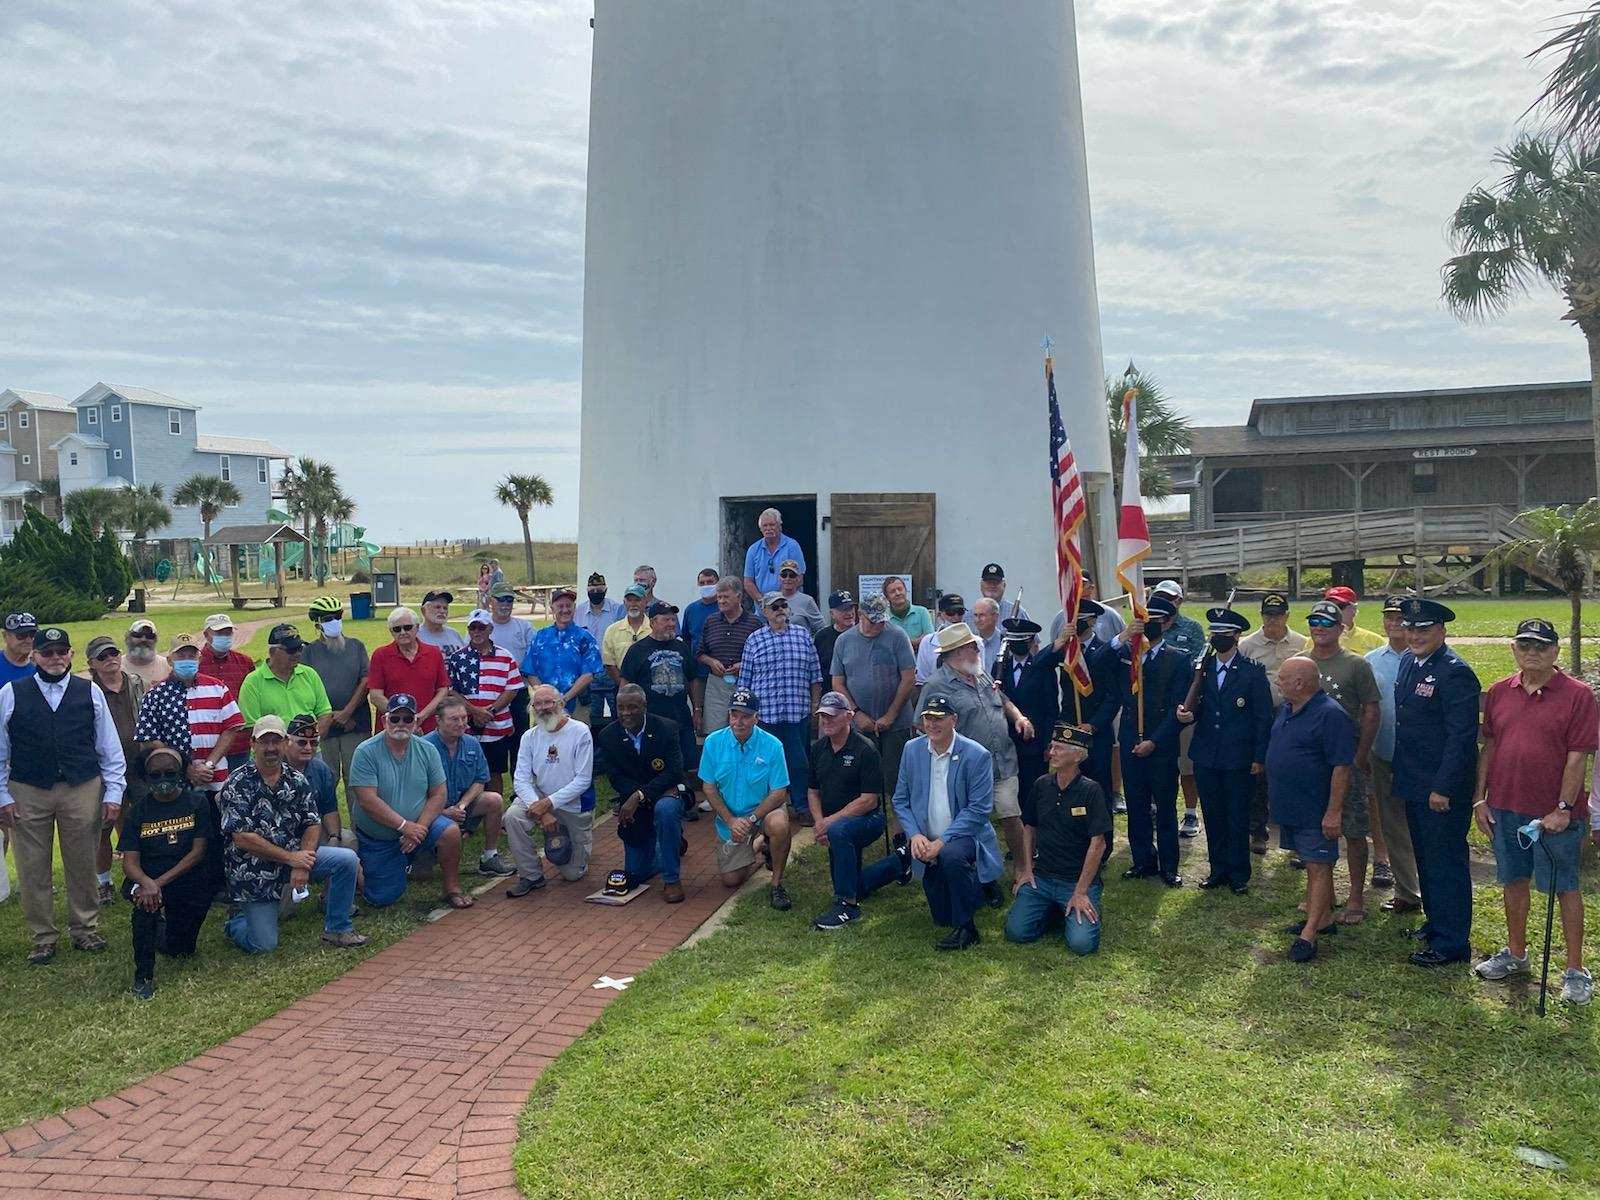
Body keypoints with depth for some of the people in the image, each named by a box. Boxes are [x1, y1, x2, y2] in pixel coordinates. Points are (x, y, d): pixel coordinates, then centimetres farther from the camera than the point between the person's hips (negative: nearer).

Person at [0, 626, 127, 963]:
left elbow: (110, 748, 5)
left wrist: (113, 793, 2)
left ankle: (85, 929, 26)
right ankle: (42, 938, 22)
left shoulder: (90, 692, 3)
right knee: (33, 870, 7)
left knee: (83, 866, 10)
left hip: (83, 791, 0)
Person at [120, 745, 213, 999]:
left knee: (181, 951, -12)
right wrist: (146, 882, -29)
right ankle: (144, 975, -20)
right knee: (146, 900, -34)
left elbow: (198, 851, -6)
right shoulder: (137, 811, 3)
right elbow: (129, 861, -6)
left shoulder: (196, 803, 1)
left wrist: (161, 882, -18)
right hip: (146, 878, 1)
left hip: (185, 876, 0)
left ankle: (166, 928, 25)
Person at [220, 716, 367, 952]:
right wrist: (291, 859, -19)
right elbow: (242, 838, -18)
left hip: (295, 855, 4)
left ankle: (337, 928, -2)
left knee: (347, 859, -17)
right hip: (253, 869, -4)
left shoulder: (296, 780, 4)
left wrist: (303, 863, -16)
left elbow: (313, 825, 2)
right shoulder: (237, 785, -11)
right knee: (264, 945, -8)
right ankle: (237, 920, 27)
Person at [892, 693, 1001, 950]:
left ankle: (966, 928, -20)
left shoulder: (977, 756, -13)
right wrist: (915, 835, -12)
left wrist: (942, 841, -23)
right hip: (926, 843, 5)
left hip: (964, 837, -4)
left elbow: (978, 810, -16)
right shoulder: (912, 749, 1)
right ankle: (974, 885, 37)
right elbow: (900, 801, 5)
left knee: (951, 855, -39)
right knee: (942, 917, 4)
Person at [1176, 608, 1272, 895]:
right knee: (1213, 817, 11)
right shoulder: (1200, 668, 6)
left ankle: (1239, 874, 17)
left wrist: (1260, 758, -7)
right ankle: (1218, 870, 23)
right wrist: (1188, 715, -13)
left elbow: (1264, 717, -4)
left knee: (1238, 818, 5)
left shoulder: (1253, 671, -4)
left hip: (1238, 759, -3)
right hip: (1205, 757, 4)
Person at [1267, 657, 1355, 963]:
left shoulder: (1331, 715, -20)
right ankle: (1323, 919, 28)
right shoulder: (1287, 709, 9)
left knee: (1319, 869, -3)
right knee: (1311, 866, 17)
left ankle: (1309, 934, -4)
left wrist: (1333, 812, -23)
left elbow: (1341, 767, -21)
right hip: (1289, 807, 9)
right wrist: (1276, 798, 21)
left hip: (1315, 811, -9)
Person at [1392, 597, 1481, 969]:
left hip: (1443, 788, -9)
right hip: (1414, 784, 9)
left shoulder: (1455, 673, -19)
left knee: (1445, 862, 0)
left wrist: (1443, 788, -22)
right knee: (1425, 858, 21)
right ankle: (1435, 923, 36)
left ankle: (1452, 943, 11)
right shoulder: (1408, 661, 8)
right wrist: (1401, 772, 14)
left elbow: (1463, 736, -21)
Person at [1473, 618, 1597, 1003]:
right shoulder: (1499, 693, 6)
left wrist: (1564, 808, -16)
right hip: (1505, 808, 5)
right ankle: (1515, 953, 31)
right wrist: (1480, 799, 7)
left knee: (1565, 889, 4)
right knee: (1513, 881, 16)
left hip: (1555, 813, -5)